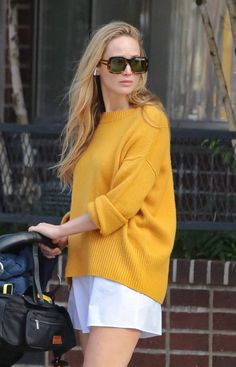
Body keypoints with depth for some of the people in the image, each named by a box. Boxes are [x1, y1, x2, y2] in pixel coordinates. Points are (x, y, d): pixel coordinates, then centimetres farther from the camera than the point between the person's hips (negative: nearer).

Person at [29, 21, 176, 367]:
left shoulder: (149, 120, -6)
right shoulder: (94, 124, 18)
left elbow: (124, 200, -13)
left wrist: (61, 229, -6)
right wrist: (64, 237, 5)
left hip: (127, 264, -8)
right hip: (88, 263, 8)